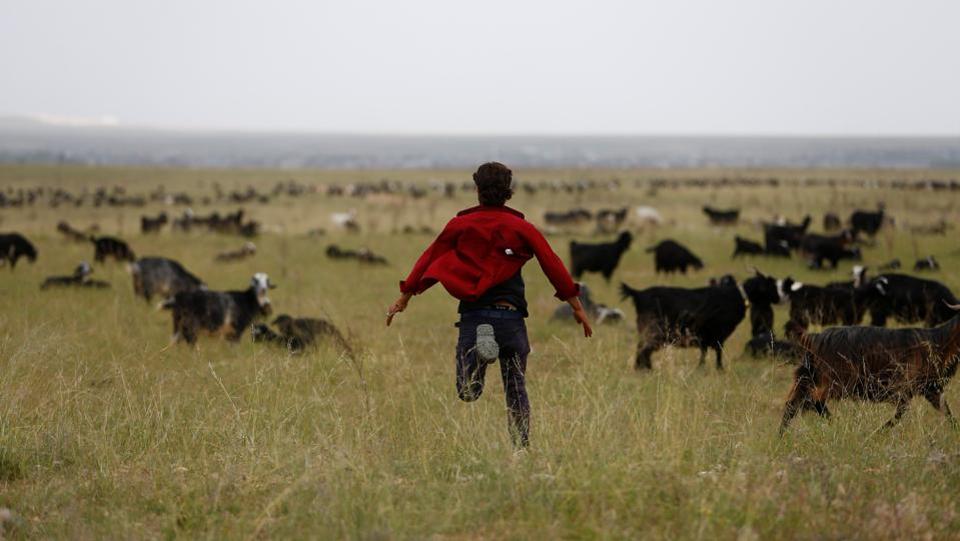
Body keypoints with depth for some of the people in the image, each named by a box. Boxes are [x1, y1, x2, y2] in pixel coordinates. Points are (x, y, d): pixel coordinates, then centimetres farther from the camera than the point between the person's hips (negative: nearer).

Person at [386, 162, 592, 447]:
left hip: (473, 314, 0)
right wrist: (577, 306, 12)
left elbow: (429, 259, 9)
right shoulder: (522, 228, 5)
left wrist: (404, 297, 19)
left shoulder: (459, 225, 6)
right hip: (510, 314, 0)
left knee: (467, 392, -2)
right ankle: (522, 448, 0)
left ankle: (479, 353, -31)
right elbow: (553, 266, 4)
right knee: (516, 392, 11)